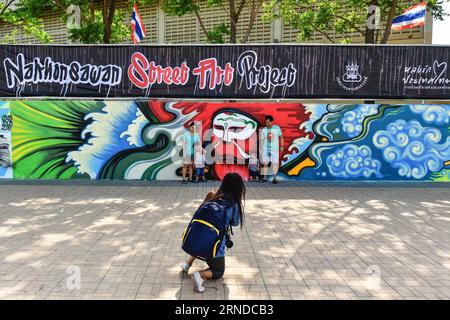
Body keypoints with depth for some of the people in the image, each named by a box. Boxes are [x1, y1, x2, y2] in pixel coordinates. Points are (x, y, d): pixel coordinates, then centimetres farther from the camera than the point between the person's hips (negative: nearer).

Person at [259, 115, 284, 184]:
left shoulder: (277, 128, 2)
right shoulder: (263, 130, 3)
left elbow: (281, 137, 9)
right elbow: (261, 140, 4)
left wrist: (281, 146, 5)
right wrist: (262, 148, -4)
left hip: (274, 149, -1)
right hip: (265, 149, 1)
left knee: (275, 163, -6)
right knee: (265, 163, 3)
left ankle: (274, 178, 0)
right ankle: (264, 177, 12)